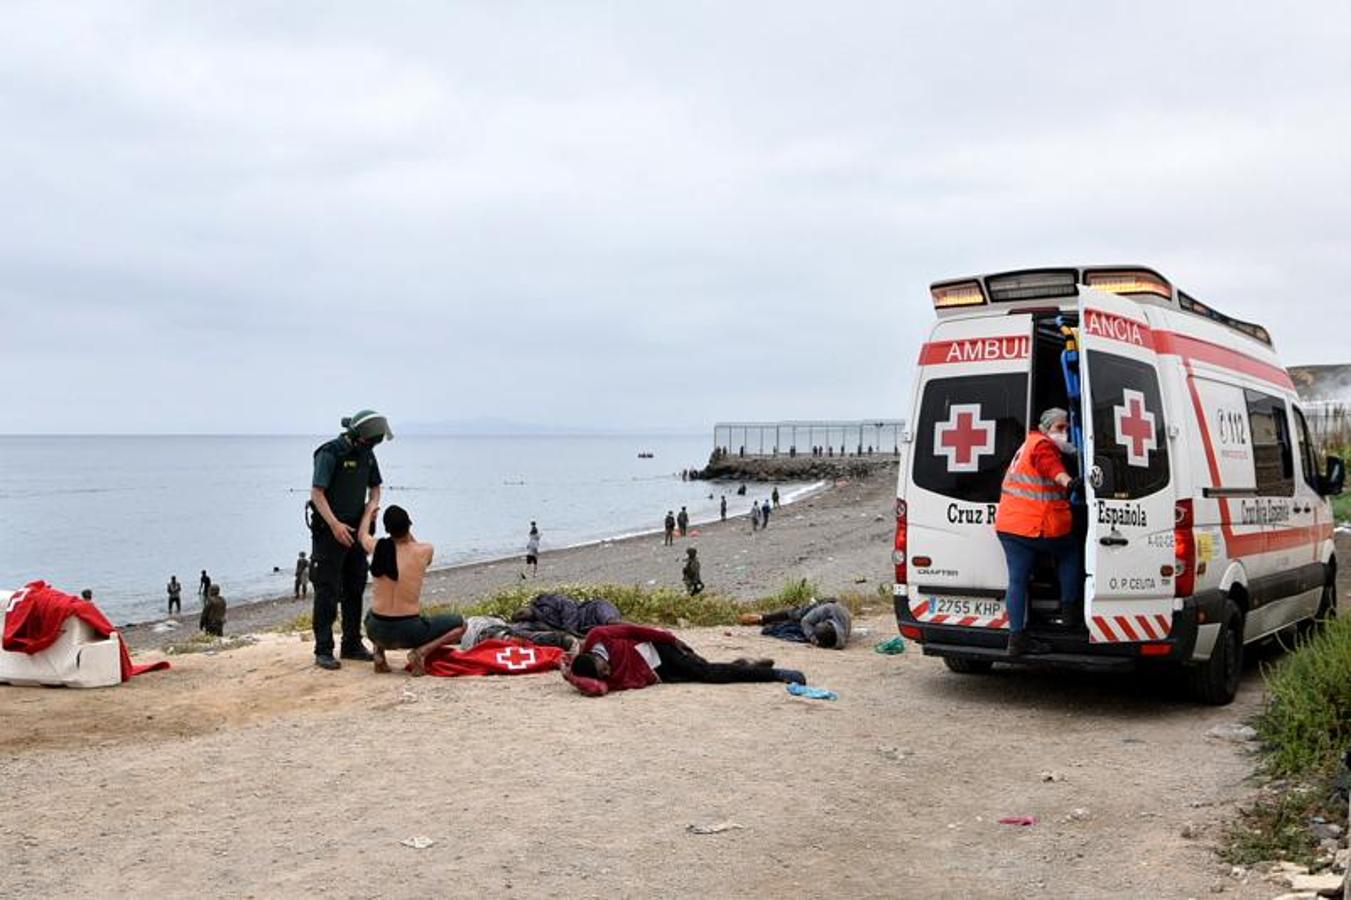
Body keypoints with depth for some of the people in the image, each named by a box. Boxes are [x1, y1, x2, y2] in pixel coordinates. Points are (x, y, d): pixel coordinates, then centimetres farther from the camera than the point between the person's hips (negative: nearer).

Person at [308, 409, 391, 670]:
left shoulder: (367, 454, 9)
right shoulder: (330, 453, -15)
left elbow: (375, 487, 19)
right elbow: (316, 492, -20)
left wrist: (372, 505, -3)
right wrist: (335, 524, -27)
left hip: (355, 530, 8)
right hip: (329, 531, -7)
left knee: (354, 590, 12)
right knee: (327, 592, -5)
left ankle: (352, 644, 22)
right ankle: (323, 651, -1)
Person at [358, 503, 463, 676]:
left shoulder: (378, 547, -4)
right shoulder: (424, 551, -11)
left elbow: (362, 534, 21)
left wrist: (369, 512, 39)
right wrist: (405, 529, 28)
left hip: (377, 631, 4)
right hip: (408, 632, -3)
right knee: (459, 624, 16)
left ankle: (379, 652, 12)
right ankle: (421, 652, -6)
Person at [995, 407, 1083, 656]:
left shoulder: (1028, 445, 24)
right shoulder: (1043, 445, -8)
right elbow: (1052, 468, -29)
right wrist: (1068, 482, -47)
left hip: (1007, 525, 8)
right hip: (1038, 526, -8)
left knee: (1018, 580, 4)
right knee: (1070, 551, 18)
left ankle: (1017, 636, 2)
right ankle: (1068, 609, 18)